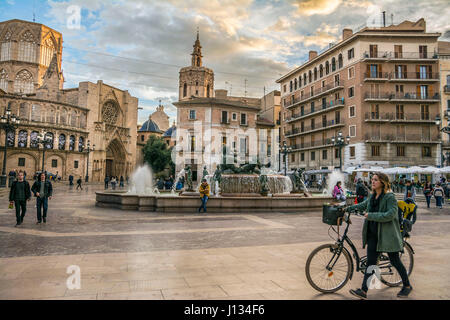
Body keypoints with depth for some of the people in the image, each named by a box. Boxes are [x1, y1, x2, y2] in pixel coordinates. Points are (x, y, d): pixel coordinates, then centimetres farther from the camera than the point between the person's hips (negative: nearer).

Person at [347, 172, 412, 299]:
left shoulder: (390, 196, -13)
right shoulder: (372, 196, 9)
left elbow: (391, 214, -23)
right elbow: (364, 205, 27)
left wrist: (371, 216, -25)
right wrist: (350, 208, 19)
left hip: (387, 235, -6)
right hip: (373, 234, 6)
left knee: (395, 261, 9)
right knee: (370, 262, 4)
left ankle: (407, 286, 32)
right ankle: (363, 291, 5)